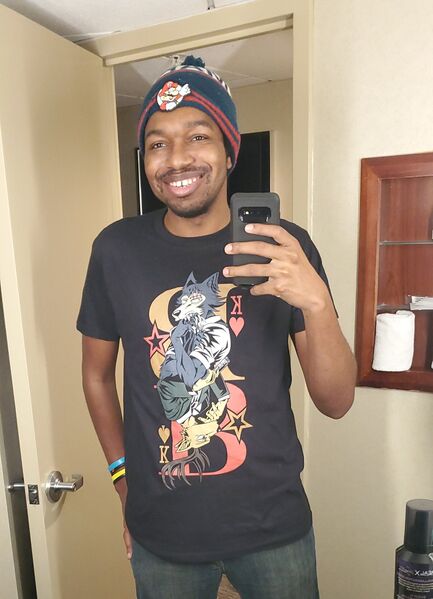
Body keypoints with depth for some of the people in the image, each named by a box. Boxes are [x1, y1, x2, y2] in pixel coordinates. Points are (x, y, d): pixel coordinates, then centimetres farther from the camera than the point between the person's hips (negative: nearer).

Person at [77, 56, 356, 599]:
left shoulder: (284, 248, -12)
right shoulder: (117, 248, -9)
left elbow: (336, 403, -12)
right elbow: (98, 375, 3)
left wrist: (316, 301, -28)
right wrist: (122, 474, 2)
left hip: (274, 527, 0)